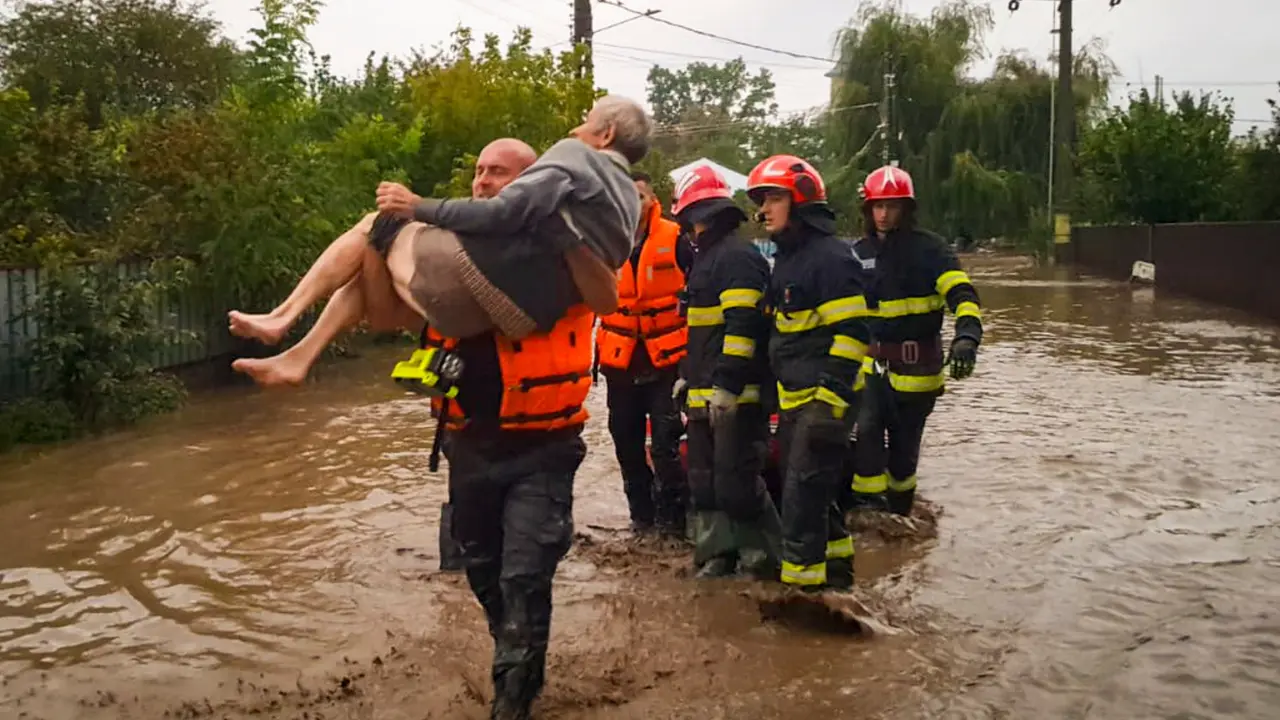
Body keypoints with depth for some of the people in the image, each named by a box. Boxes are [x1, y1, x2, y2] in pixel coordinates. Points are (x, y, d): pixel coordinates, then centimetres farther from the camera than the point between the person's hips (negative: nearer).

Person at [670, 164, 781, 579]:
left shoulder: (737, 256, -12)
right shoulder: (706, 257, 21)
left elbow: (743, 324, -21)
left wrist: (726, 382, -24)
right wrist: (688, 375, 26)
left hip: (735, 393, -11)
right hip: (707, 391, 11)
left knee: (736, 480, -8)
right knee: (704, 478, 13)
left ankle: (765, 556, 6)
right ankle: (717, 553, 21)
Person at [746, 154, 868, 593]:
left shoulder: (830, 256, -14)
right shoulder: (786, 257, 16)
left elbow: (852, 333, -20)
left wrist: (829, 399, -24)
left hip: (824, 398, -10)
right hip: (793, 398, 10)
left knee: (803, 494, -6)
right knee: (808, 489, 17)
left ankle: (802, 580, 3)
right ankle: (834, 568, 32)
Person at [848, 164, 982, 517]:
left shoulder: (929, 247, -7)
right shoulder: (858, 252, 7)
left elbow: (962, 295, -19)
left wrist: (966, 336, -37)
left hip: (916, 365, -3)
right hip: (872, 361, 3)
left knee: (904, 444, 7)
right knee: (865, 430, -18)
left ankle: (899, 510, 27)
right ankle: (869, 502, -5)